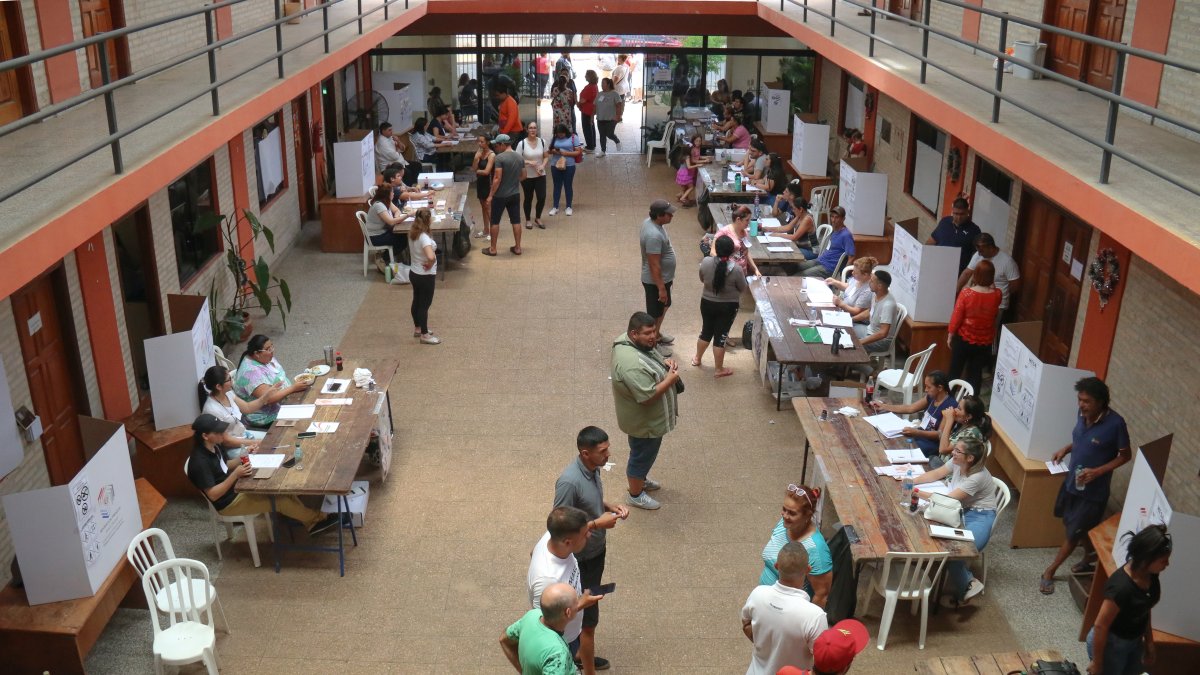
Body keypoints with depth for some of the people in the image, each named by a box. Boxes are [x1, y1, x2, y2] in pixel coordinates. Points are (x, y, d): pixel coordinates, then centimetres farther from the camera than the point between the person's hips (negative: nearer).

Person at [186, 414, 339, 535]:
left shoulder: (212, 448, -1)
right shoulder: (200, 462, -29)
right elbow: (213, 495, -27)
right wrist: (236, 474, -32)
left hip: (236, 488, 9)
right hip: (229, 502, -9)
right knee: (279, 500, -12)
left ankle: (308, 520, 3)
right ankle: (316, 519, 5)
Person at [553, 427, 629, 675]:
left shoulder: (592, 469, -5)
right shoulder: (569, 482, -32)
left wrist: (611, 507, -4)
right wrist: (597, 523, -26)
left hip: (597, 551, 9)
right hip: (580, 559, -9)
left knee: (586, 609, 26)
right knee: (588, 619, 5)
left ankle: (582, 655, 46)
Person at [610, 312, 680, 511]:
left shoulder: (633, 342, -8)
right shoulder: (632, 364, -39)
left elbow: (650, 361, 12)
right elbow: (648, 397, -35)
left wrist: (664, 363, -7)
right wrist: (670, 379, -26)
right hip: (644, 421, -9)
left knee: (644, 454, 30)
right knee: (642, 456, 14)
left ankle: (640, 479, 54)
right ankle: (635, 495, 37)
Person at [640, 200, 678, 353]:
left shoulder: (650, 222, -3)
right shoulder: (654, 235, -34)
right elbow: (654, 265, -29)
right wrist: (661, 288, -23)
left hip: (663, 277, 10)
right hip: (655, 281, -10)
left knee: (664, 306, 27)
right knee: (655, 312, 9)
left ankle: (657, 333, 47)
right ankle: (653, 343, 27)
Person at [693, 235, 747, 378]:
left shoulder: (705, 262, -14)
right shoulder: (736, 269, -22)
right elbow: (743, 289, -7)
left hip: (707, 303, 3)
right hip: (728, 307, -3)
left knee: (706, 331, 23)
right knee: (721, 336, 7)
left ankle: (697, 358, 40)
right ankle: (719, 369, 19)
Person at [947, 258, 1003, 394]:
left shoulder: (966, 293, -20)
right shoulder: (997, 295, -13)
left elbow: (956, 316, -14)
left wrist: (950, 335, 0)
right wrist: (990, 285, 7)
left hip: (963, 339, -2)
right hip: (985, 342, 2)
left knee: (955, 370, 15)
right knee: (976, 373, 14)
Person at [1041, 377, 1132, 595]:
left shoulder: (1115, 423, -25)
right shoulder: (1083, 415, -7)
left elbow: (1125, 455, -14)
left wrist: (1098, 471, -24)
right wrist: (1065, 449, -3)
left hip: (1093, 489, -6)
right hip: (1072, 481, 6)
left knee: (1074, 532, 8)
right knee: (1080, 527, 23)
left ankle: (1050, 571, 21)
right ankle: (1090, 557, 48)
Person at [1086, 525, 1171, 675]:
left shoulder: (1150, 574, -12)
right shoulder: (1121, 587, -36)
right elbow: (1100, 626, -26)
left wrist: (1149, 642, 13)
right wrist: (1097, 662, -16)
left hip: (1134, 641, 8)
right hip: (1111, 645, -8)